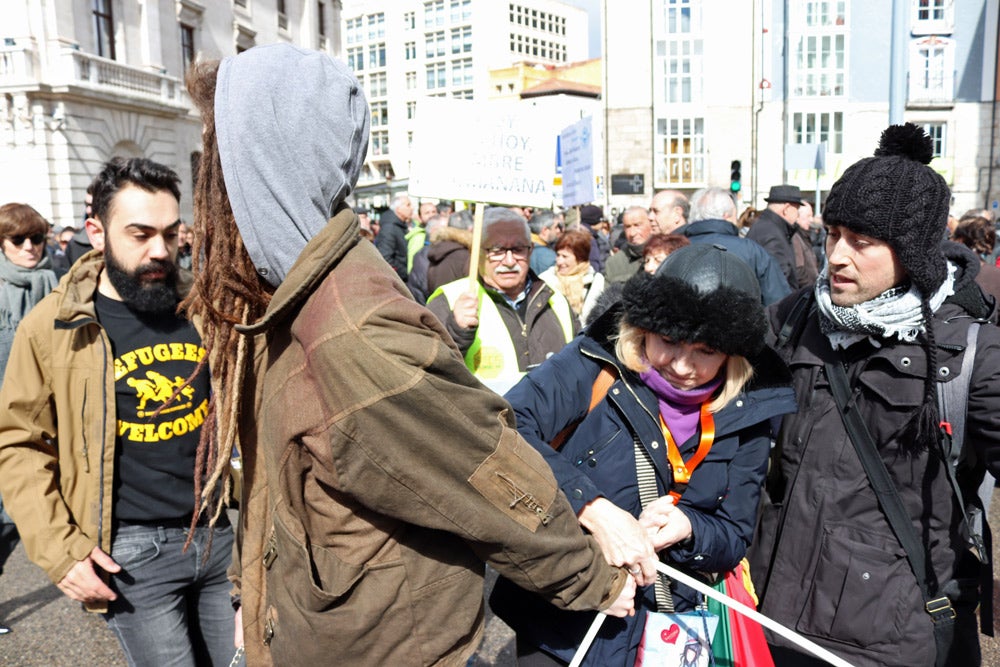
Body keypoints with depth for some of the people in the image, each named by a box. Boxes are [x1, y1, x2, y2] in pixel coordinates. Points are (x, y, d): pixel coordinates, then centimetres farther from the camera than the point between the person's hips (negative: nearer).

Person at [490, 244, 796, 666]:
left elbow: (735, 539, -1)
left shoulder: (745, 415, -6)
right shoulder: (597, 365, -17)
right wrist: (592, 508, -37)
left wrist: (686, 528, -22)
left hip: (669, 629, 3)